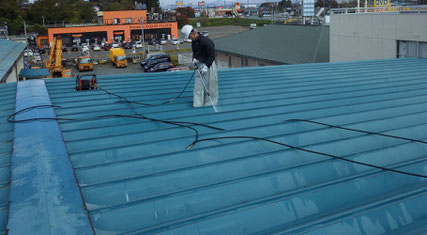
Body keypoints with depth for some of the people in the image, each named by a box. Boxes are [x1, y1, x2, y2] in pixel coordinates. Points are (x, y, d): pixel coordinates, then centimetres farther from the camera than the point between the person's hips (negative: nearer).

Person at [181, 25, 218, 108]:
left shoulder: (206, 42, -20)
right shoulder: (194, 42, 5)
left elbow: (212, 56, -18)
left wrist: (206, 66, -24)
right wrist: (194, 59, -1)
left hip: (208, 65, -7)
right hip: (199, 64, 7)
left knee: (209, 84, 2)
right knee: (198, 83, 4)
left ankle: (210, 102, 17)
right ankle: (198, 103, 8)